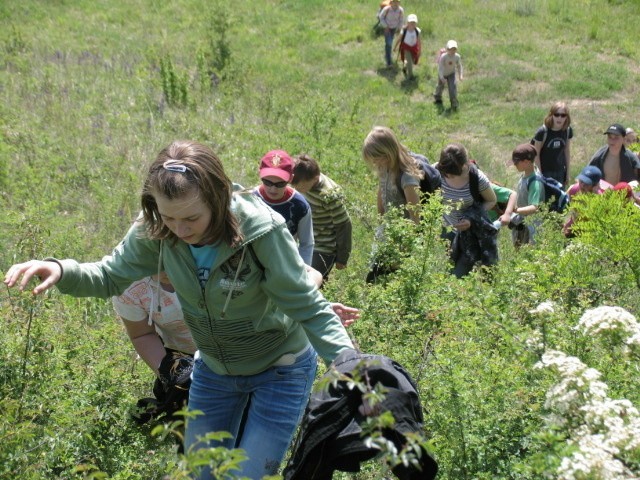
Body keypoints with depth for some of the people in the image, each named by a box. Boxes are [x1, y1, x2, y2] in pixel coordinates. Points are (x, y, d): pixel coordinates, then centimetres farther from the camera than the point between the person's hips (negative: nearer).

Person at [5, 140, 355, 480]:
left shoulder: (260, 230, -32)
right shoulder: (155, 230, -19)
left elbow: (308, 308, -27)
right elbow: (111, 276, -7)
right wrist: (59, 270, -27)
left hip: (280, 369, -5)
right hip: (213, 369, 5)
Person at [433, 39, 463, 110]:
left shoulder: (457, 56, -24)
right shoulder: (443, 57, -35)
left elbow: (459, 66, -7)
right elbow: (440, 68, -32)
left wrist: (460, 75, -16)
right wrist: (442, 78, -40)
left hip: (451, 73, 1)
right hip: (443, 74, -1)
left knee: (453, 86, -15)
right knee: (440, 86, 19)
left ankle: (454, 103, -6)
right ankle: (438, 98, 51)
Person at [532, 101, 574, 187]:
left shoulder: (568, 130, -5)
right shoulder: (543, 132, -19)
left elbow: (567, 151, 6)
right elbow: (536, 154, -12)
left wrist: (568, 172, 9)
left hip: (560, 171, 5)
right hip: (545, 172, -5)